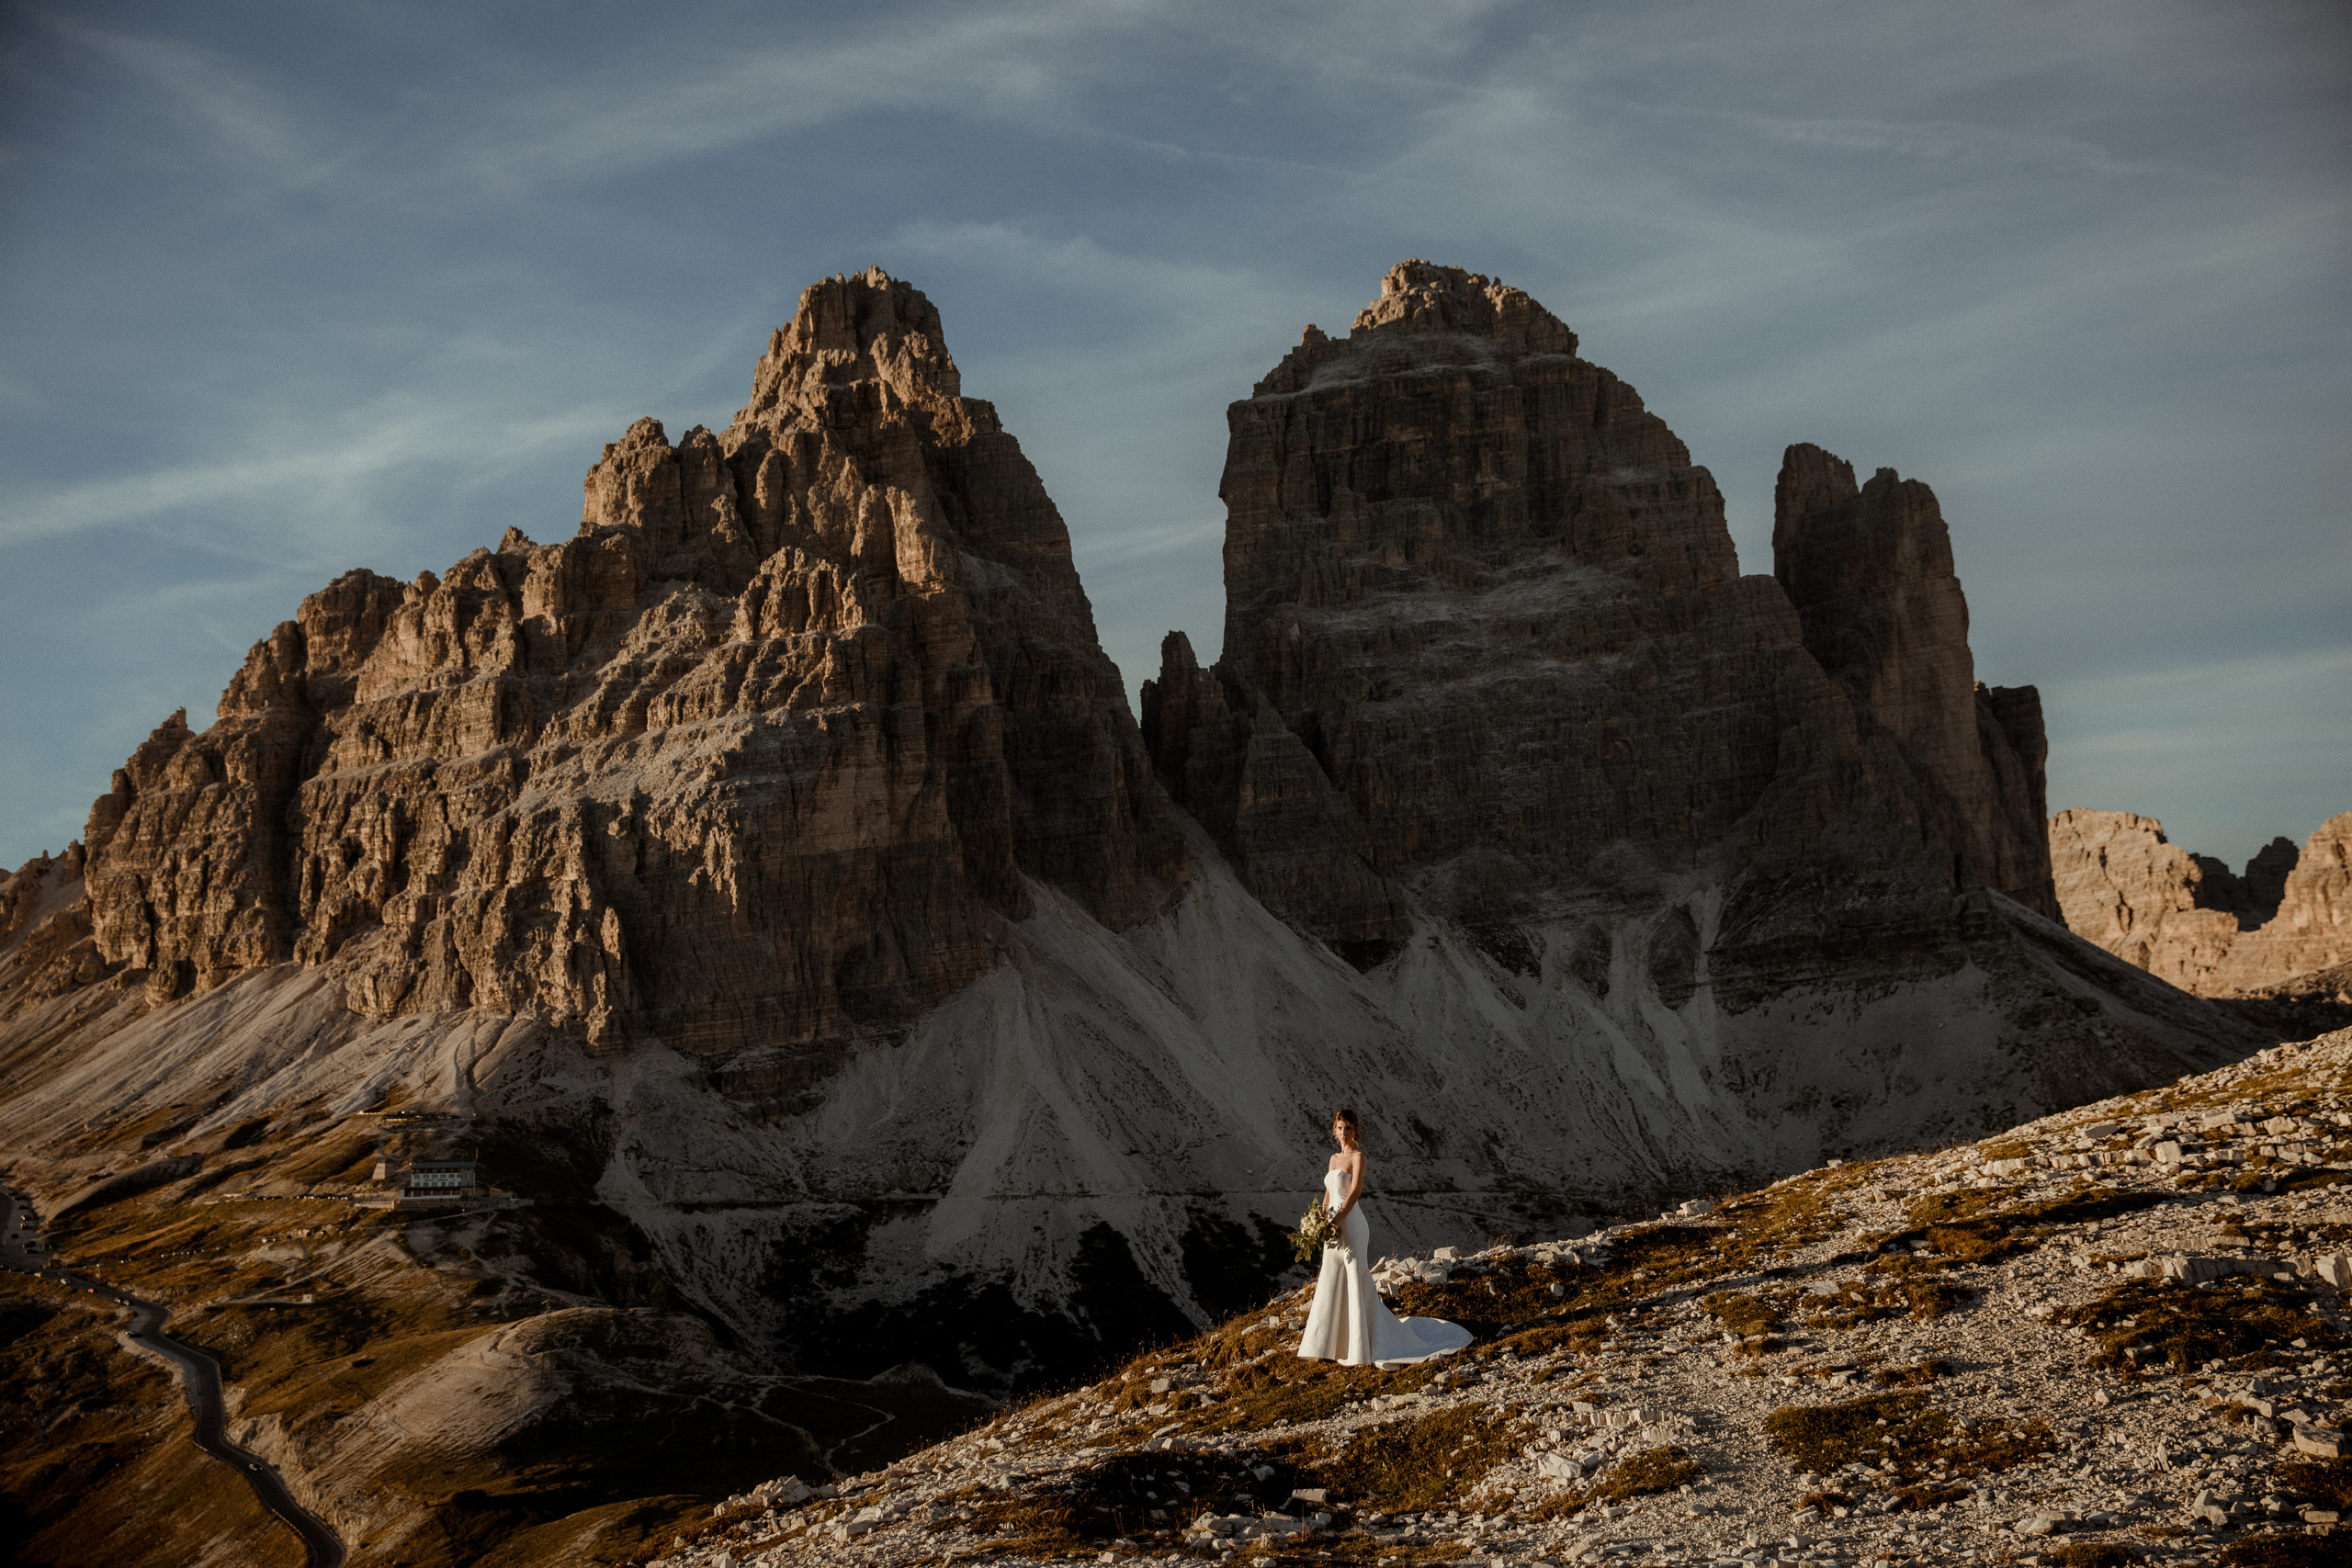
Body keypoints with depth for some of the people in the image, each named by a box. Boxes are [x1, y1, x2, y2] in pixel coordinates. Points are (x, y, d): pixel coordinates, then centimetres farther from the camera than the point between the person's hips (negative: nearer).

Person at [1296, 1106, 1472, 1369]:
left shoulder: (1358, 1156, -7)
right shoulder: (1334, 1158, 16)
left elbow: (1355, 1191, -17)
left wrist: (1337, 1220, -24)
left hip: (1351, 1226, -8)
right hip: (1333, 1227, 8)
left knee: (1356, 1286, -5)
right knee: (1331, 1286, 12)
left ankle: (1365, 1350, -1)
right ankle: (1328, 1346, 21)